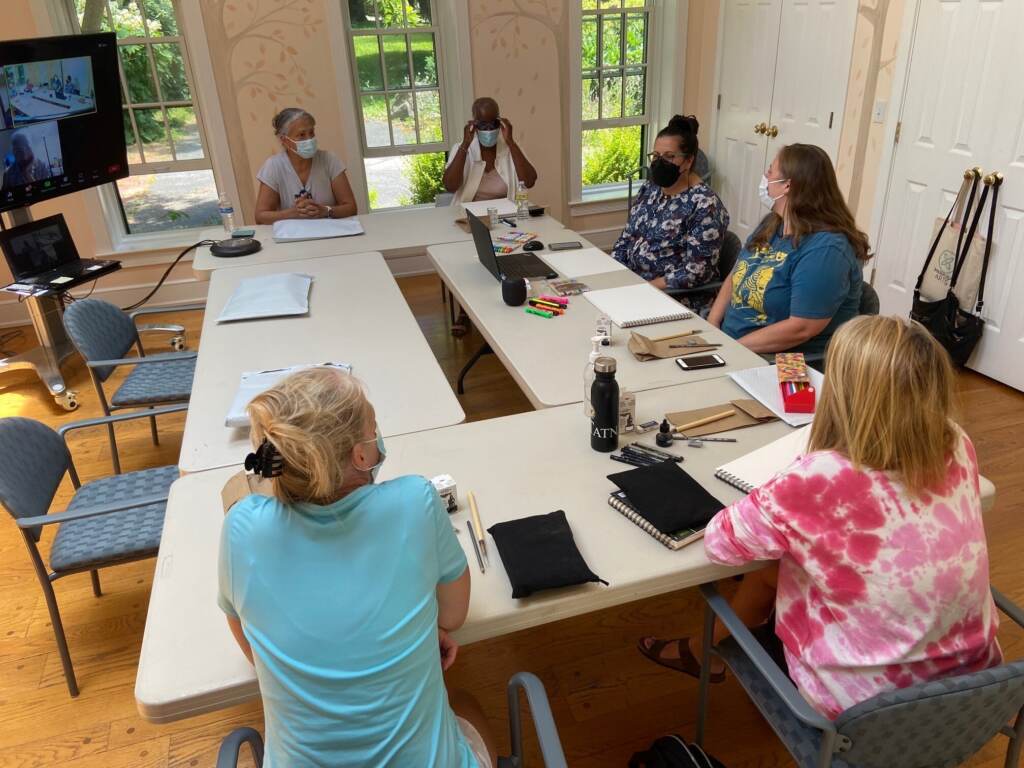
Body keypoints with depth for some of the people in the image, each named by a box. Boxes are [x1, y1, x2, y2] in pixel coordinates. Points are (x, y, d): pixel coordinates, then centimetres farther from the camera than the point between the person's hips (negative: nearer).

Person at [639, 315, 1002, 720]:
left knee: (771, 569, 17)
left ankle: (706, 651, 43)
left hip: (867, 697, -5)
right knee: (788, 561, 19)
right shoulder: (958, 447, -13)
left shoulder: (824, 478, -31)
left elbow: (719, 541, -15)